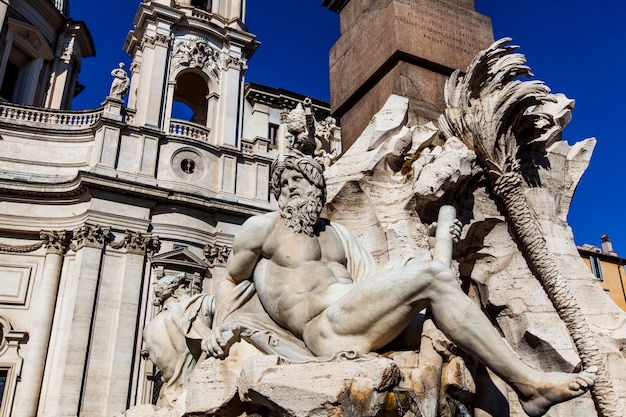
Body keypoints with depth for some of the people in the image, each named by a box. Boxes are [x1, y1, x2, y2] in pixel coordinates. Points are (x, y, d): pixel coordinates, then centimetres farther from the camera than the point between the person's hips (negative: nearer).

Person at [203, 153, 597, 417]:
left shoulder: (338, 233, 25)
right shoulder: (262, 227, 11)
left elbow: (370, 282, 18)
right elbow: (231, 281, 18)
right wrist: (223, 326, -2)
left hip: (361, 322, 6)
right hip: (326, 327, -6)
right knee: (430, 277, -21)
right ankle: (530, 382, -21)